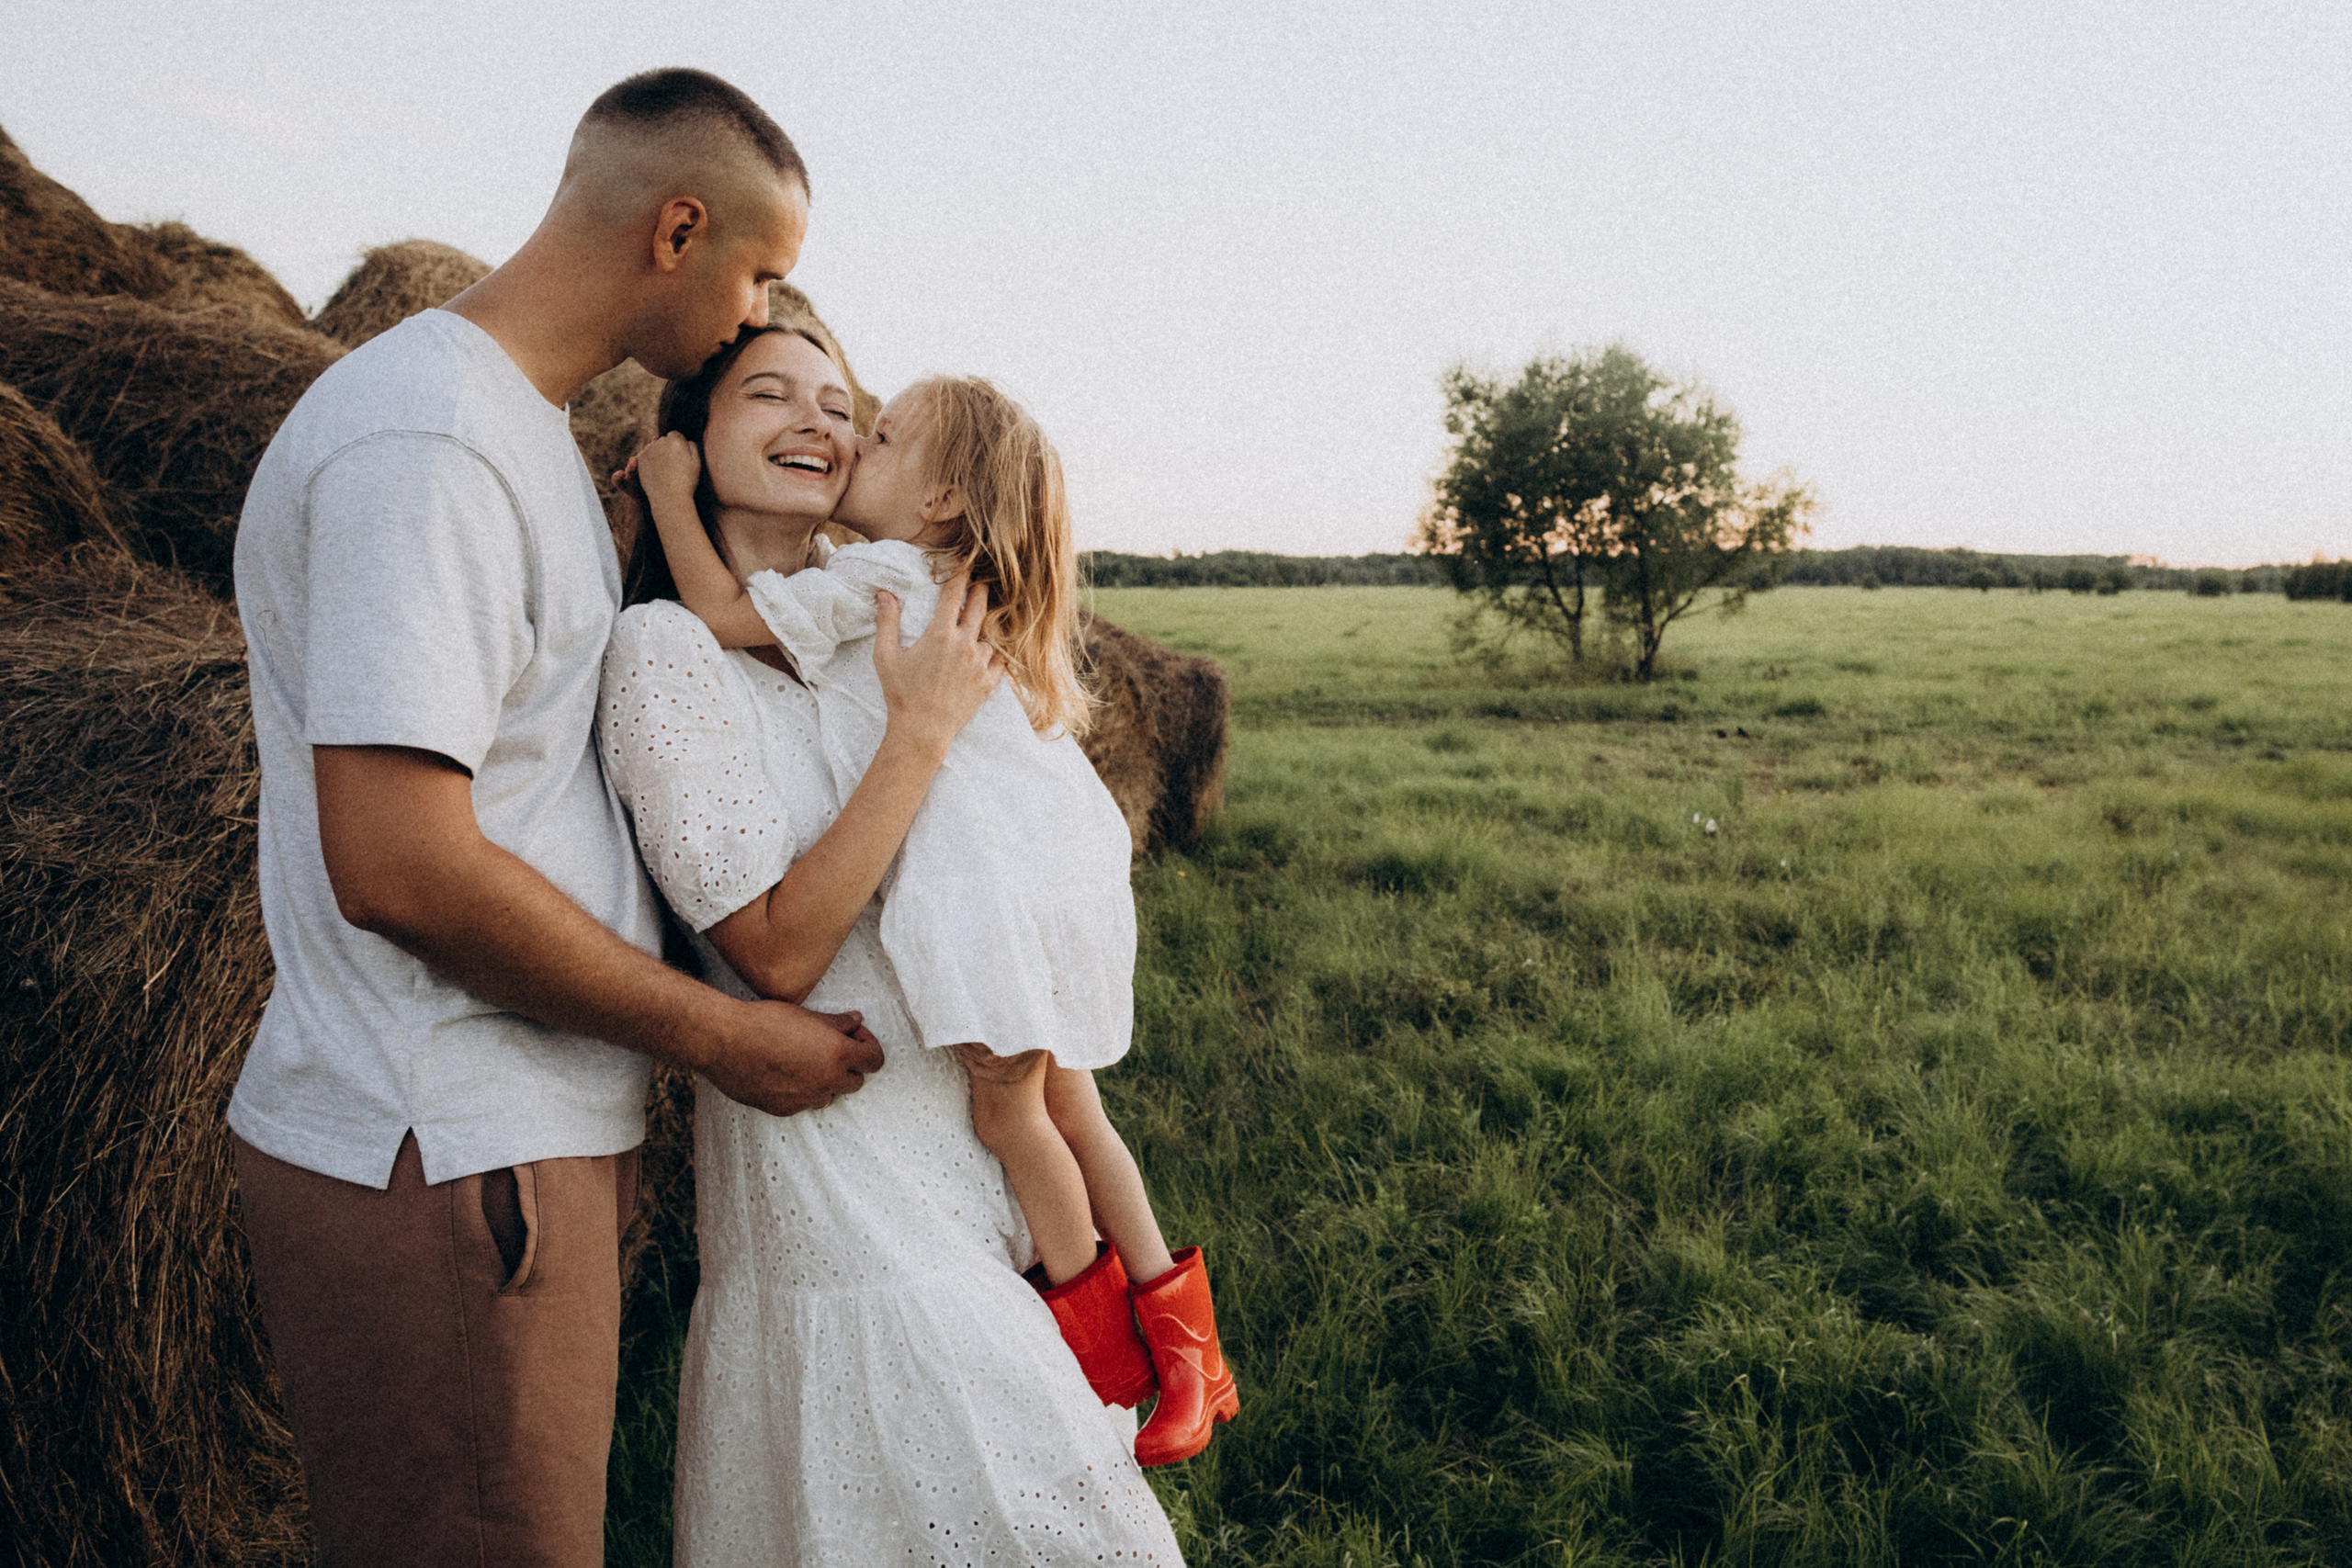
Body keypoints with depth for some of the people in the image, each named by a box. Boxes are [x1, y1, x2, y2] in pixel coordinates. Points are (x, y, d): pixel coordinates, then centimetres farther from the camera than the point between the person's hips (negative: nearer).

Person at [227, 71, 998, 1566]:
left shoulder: (519, 424, 16)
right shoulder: (423, 442, -18)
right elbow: (396, 866, -25)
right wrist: (721, 1033, -15)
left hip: (521, 1138, 10)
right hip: (438, 1163, -10)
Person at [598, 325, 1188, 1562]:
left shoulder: (865, 629, 11)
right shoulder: (663, 644, -12)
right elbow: (779, 953, -19)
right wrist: (920, 731, -21)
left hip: (959, 1127, 8)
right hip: (830, 1170, -7)